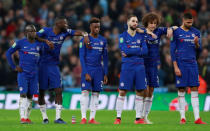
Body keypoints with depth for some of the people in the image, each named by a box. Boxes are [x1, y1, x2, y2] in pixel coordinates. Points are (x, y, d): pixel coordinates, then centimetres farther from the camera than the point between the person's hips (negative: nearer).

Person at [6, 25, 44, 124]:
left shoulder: (39, 44, 8)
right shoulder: (20, 43, -4)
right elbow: (8, 53, 2)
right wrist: (14, 67, -2)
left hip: (34, 74, 4)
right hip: (23, 72, -4)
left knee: (30, 95, 5)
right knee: (23, 94, -11)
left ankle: (27, 117, 11)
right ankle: (22, 117, -13)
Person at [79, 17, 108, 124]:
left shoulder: (103, 40, 11)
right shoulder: (85, 40, -2)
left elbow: (105, 58, 14)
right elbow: (81, 57, -5)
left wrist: (105, 74, 8)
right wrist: (85, 73, -13)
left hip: (98, 69, 4)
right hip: (87, 69, -4)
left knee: (96, 94, 1)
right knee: (85, 92, -12)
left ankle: (92, 118, 2)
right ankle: (83, 118, -12)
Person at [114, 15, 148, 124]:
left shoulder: (141, 36, 12)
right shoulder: (122, 36, 3)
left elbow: (145, 51, 0)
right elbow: (125, 50, -12)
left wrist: (130, 51, -7)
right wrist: (139, 50, -7)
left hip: (139, 66, 3)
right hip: (127, 66, -3)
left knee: (140, 92, 3)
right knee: (122, 92, -5)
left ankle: (138, 118, 9)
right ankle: (118, 117, 0)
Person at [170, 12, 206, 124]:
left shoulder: (196, 32, 11)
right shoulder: (176, 32, -1)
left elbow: (199, 50, 13)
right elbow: (172, 50, -2)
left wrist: (197, 44, -10)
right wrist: (175, 67, -9)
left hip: (192, 63, 3)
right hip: (181, 64, -3)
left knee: (194, 90, -2)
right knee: (181, 90, -1)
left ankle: (197, 118, -4)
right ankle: (182, 117, 5)